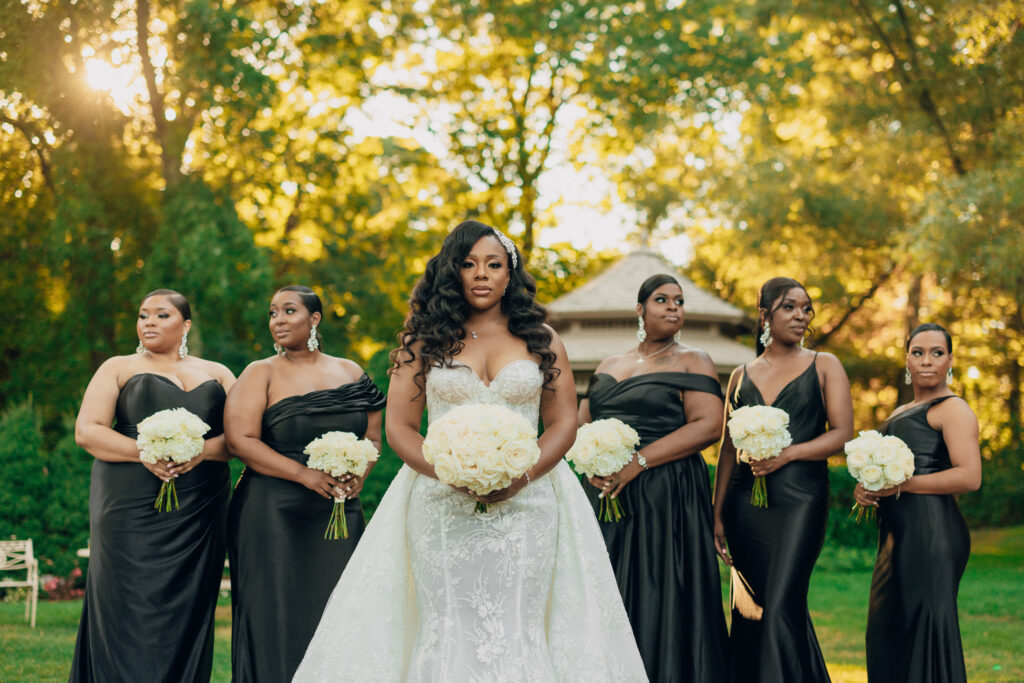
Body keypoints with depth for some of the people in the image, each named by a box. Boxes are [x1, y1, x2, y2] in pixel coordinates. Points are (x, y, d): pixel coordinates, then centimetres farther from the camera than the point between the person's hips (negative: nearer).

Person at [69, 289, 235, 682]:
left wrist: (201, 450, -14)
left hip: (198, 515, 2)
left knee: (187, 616, 0)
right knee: (132, 611, -7)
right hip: (131, 510, -2)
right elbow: (87, 432, 0)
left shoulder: (217, 375, 16)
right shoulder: (118, 369, 12)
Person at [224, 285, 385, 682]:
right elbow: (240, 439, -9)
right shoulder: (261, 374, 2)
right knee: (277, 619, -4)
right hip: (273, 513, -3)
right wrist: (305, 474, -16)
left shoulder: (350, 374, 12)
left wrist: (358, 475, -5)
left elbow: (372, 437, 16)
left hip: (340, 514, 3)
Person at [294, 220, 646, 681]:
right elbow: (398, 426, 5)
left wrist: (523, 476, -11)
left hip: (524, 502, 0)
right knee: (447, 633, -5)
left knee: (516, 633, -7)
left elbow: (563, 423, 7)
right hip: (442, 506, 0)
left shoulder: (540, 340, 12)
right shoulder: (425, 340, 10)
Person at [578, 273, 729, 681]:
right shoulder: (608, 367, 18)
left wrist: (638, 463, -16)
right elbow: (581, 424, 16)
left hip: (667, 499, -5)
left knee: (660, 605, -6)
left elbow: (708, 425, -10)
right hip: (608, 497, 5)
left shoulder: (691, 363, 3)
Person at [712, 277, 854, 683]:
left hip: (799, 497, -3)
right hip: (745, 501, 4)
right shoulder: (742, 376, 15)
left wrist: (787, 454, -15)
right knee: (748, 608, 4)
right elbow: (728, 449, 14)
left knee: (781, 608, -13)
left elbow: (842, 434, -1)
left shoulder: (824, 366, 7)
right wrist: (717, 513, 8)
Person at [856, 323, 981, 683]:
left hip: (931, 530, -9)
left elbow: (969, 477, -17)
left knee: (925, 625, -8)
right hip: (897, 533, 9)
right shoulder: (900, 413, 22)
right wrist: (866, 489, 7)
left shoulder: (953, 408, -5)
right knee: (886, 631, 9)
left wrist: (900, 485, -16)